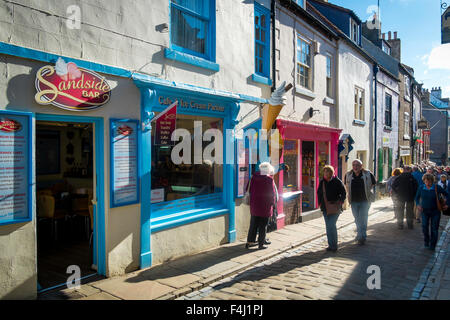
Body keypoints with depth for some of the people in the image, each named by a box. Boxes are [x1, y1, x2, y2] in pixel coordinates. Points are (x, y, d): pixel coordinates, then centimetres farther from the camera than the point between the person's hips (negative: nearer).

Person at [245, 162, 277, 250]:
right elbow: (273, 193, -9)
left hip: (254, 205, 4)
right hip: (265, 206, -4)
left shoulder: (254, 177, -2)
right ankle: (261, 244, 13)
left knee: (253, 225, 15)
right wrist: (273, 203, 6)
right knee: (263, 226, 7)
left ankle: (249, 242, 17)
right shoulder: (269, 180, -14)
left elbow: (250, 190, 4)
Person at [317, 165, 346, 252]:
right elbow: (319, 193, 20)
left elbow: (344, 193, -1)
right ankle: (331, 245, 19)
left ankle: (334, 246, -2)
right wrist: (320, 203, 10)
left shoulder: (337, 182, -6)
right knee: (328, 227, 9)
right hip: (325, 208, 5)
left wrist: (341, 201, -15)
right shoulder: (322, 182, 7)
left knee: (331, 225, -13)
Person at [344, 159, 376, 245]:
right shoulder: (348, 175, 0)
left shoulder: (368, 174, -7)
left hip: (365, 200, -3)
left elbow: (373, 184, 9)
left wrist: (367, 192, 2)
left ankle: (362, 237, 4)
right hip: (354, 201, 3)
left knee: (363, 219, -5)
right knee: (357, 219, 12)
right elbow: (346, 185, 18)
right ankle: (360, 234, 28)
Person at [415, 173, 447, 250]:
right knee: (424, 226, -5)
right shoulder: (421, 188, -4)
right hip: (425, 210, 2)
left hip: (435, 211, -1)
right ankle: (426, 241, 17)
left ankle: (432, 245, 17)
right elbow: (417, 197, 10)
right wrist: (418, 204, -6)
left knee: (434, 228, 3)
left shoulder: (437, 188, -12)